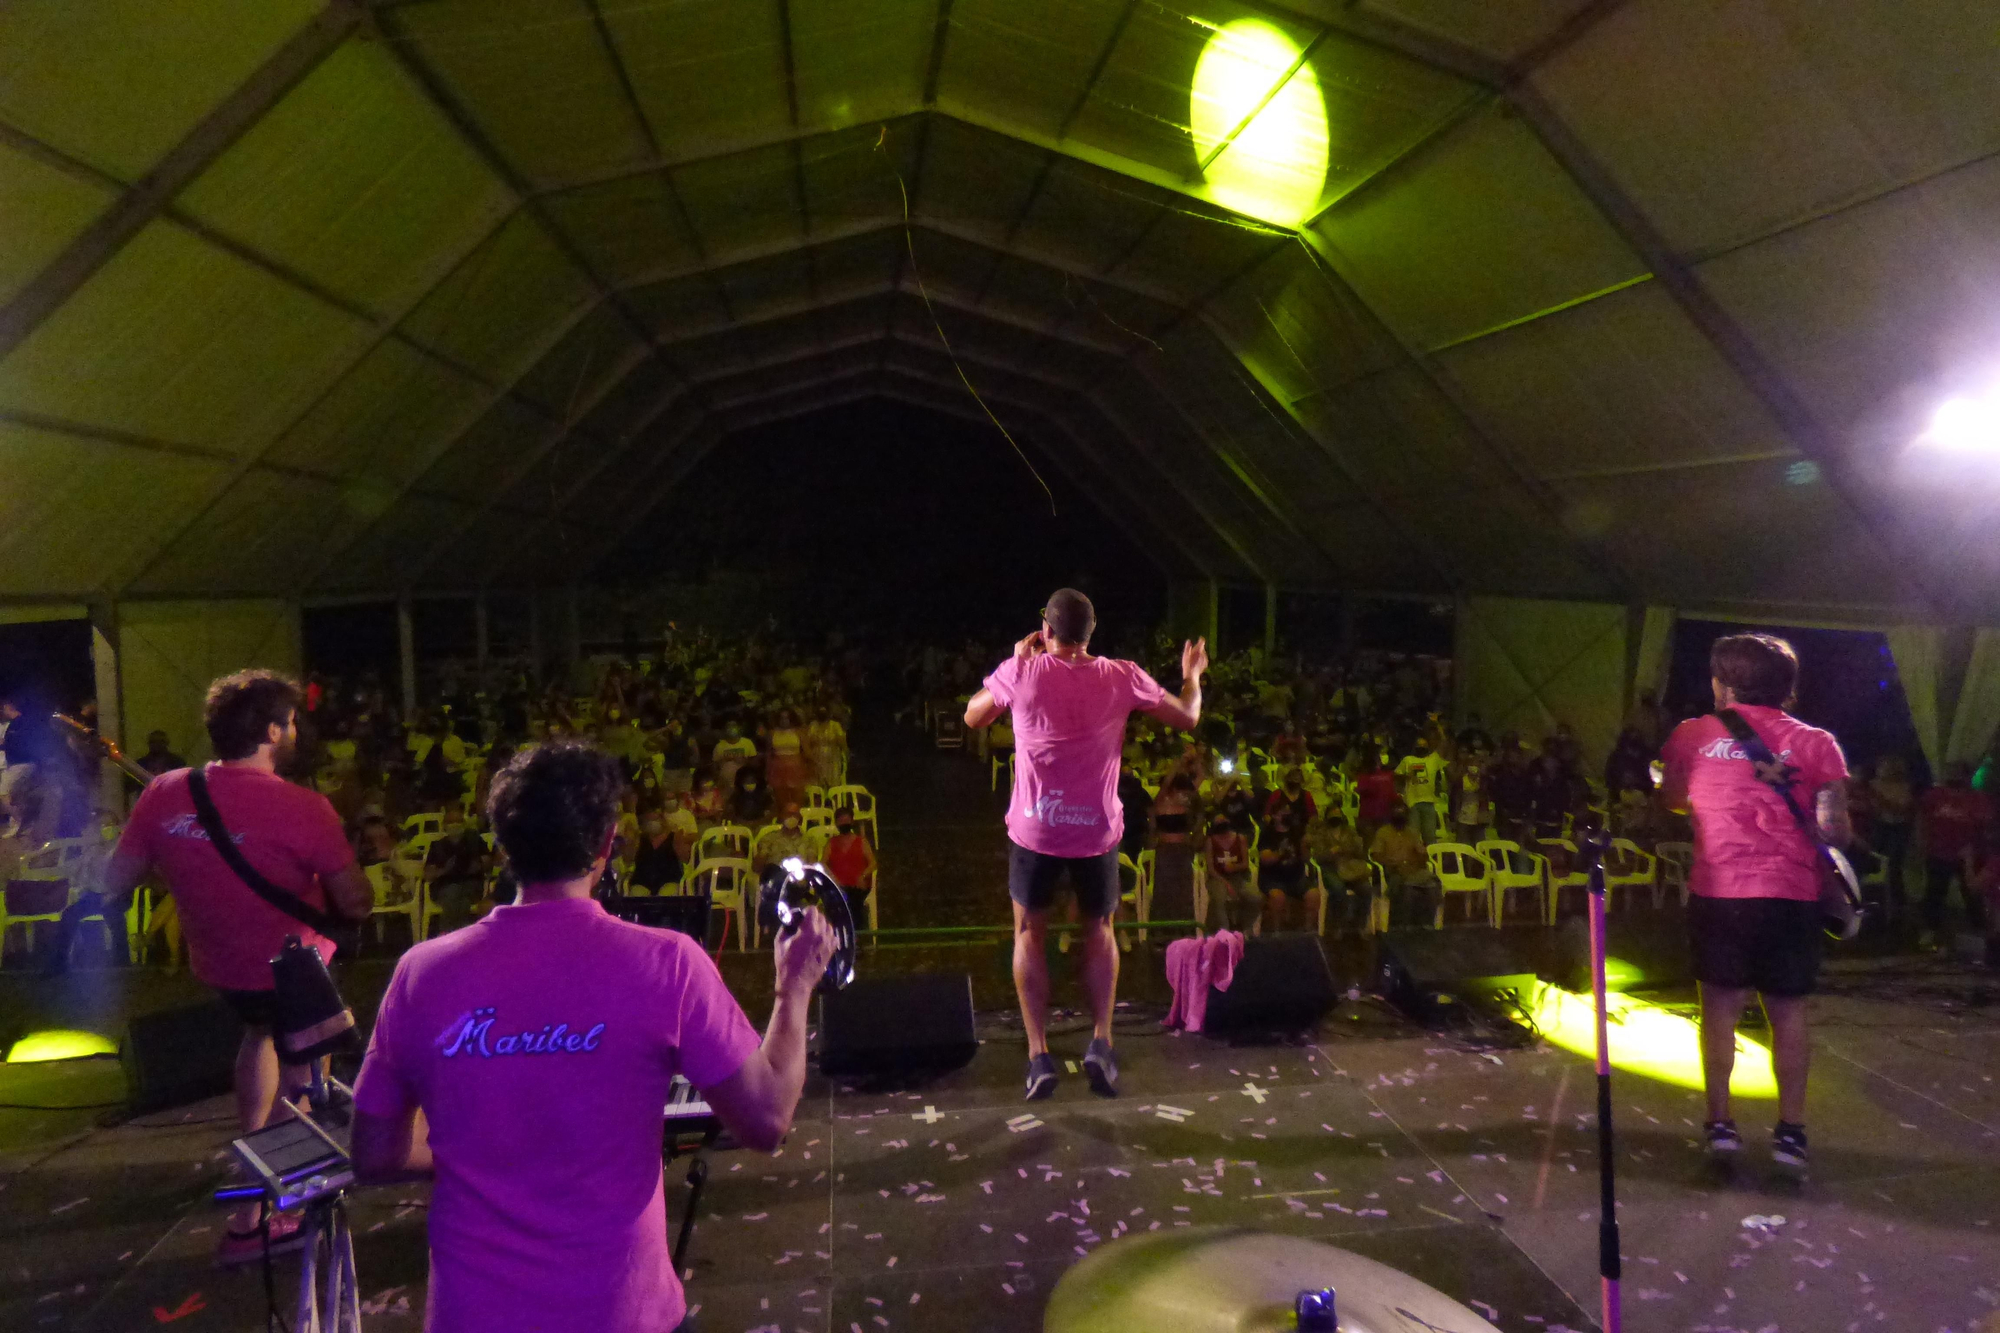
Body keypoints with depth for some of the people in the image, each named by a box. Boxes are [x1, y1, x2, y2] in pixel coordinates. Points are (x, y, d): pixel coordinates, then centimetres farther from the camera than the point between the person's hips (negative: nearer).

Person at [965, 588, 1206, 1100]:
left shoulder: (1020, 671, -9)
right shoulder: (1122, 678, -6)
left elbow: (973, 717, 9)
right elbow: (1188, 717, 6)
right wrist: (1192, 675, 26)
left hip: (1035, 829, -1)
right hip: (1097, 831, 1)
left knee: (1029, 933, 15)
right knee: (1099, 930, 21)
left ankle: (1039, 1054, 9)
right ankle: (1101, 1042, 10)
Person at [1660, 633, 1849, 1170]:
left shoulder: (1693, 735, 2)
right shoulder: (1815, 743, 0)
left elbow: (1672, 800, 19)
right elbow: (1833, 827, -6)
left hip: (1717, 890, 0)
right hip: (1790, 894, 0)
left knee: (1720, 1005, 11)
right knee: (1788, 1011, 12)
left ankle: (1719, 1122, 12)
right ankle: (1791, 1128, 15)